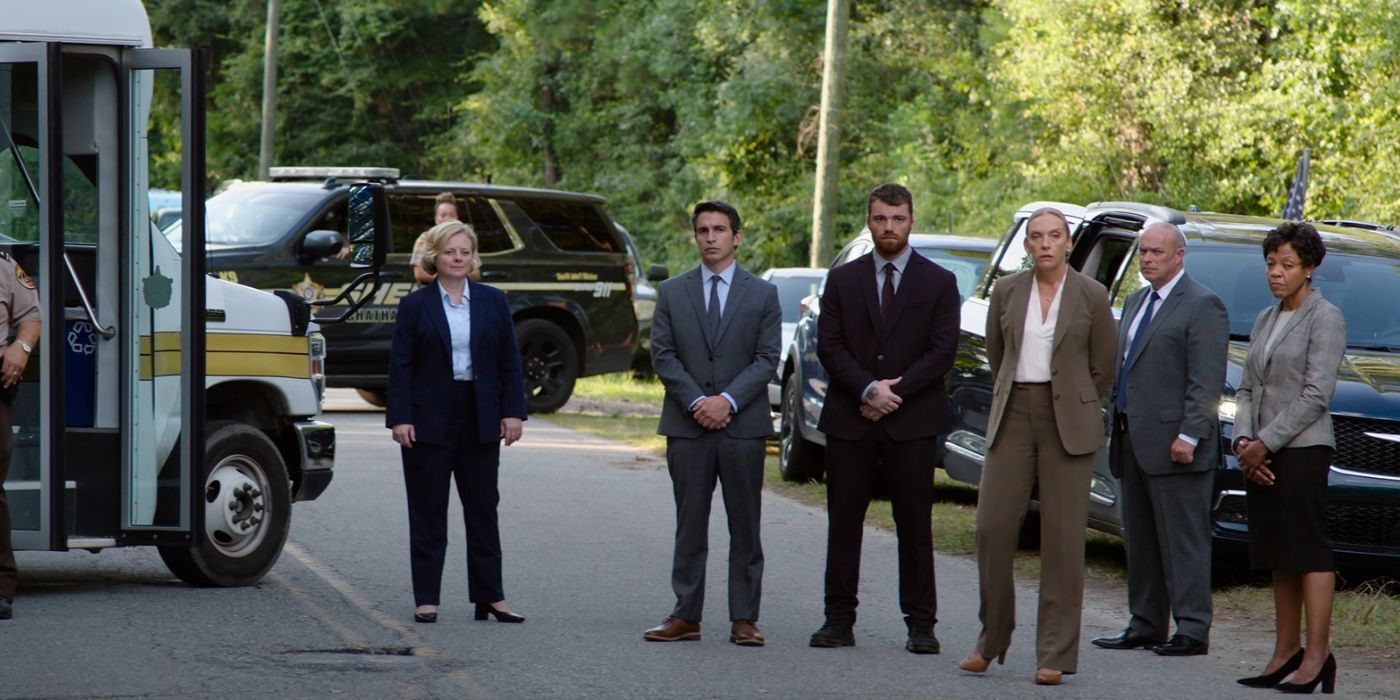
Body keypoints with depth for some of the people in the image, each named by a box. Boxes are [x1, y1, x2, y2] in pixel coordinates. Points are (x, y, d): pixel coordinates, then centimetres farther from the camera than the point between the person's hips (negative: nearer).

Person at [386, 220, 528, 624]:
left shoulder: (493, 302, 7)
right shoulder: (415, 306, 1)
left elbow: (509, 361, 7)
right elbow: (400, 366, -2)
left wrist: (512, 412, -1)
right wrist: (400, 418, -10)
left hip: (480, 420, 2)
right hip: (429, 420, -2)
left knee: (483, 509, 5)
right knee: (428, 511, 2)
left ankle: (489, 597, 10)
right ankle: (426, 599, 6)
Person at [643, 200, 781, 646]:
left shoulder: (762, 294, 5)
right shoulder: (672, 293, 8)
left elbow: (767, 358, -2)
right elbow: (663, 355, 2)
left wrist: (728, 401, -14)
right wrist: (696, 401, -11)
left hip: (743, 426, -1)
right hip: (686, 426, 1)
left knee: (745, 527, 1)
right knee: (690, 526, 4)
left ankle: (744, 619, 4)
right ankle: (686, 617, 7)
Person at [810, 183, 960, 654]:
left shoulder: (939, 283, 5)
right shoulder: (843, 280, 10)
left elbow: (942, 352, -3)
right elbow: (829, 346, 1)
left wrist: (893, 392, -11)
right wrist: (868, 389, -13)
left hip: (912, 422, -2)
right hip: (849, 421, 2)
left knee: (914, 526, 0)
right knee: (843, 523, 3)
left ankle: (921, 624, 4)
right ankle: (839, 620, 8)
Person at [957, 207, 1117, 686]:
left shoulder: (1090, 296, -1)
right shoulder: (1006, 292, 6)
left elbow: (1102, 368, 7)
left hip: (1067, 425, -2)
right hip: (1012, 418, 3)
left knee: (1063, 536, -3)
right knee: (993, 526, -3)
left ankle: (1055, 655, 1)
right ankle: (992, 638, 14)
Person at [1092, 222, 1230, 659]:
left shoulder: (1202, 306, -8)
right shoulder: (1136, 302, 19)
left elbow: (1207, 381, -15)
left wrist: (1189, 436, -20)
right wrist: (1118, 423, 15)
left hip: (1173, 445, -9)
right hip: (1134, 441, 9)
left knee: (1183, 540, -6)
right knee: (1140, 540, 12)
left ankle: (1192, 630, -4)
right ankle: (1145, 625, 19)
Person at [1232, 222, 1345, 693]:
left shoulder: (1325, 319, -5)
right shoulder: (1265, 321, 18)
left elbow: (1316, 395, -13)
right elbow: (1247, 389, 16)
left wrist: (1266, 443, -13)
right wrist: (1244, 440, -1)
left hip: (1303, 448, -7)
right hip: (1261, 455, 7)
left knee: (1308, 551, -8)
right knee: (1278, 557, 8)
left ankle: (1317, 655, -9)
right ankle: (1286, 650, 11)